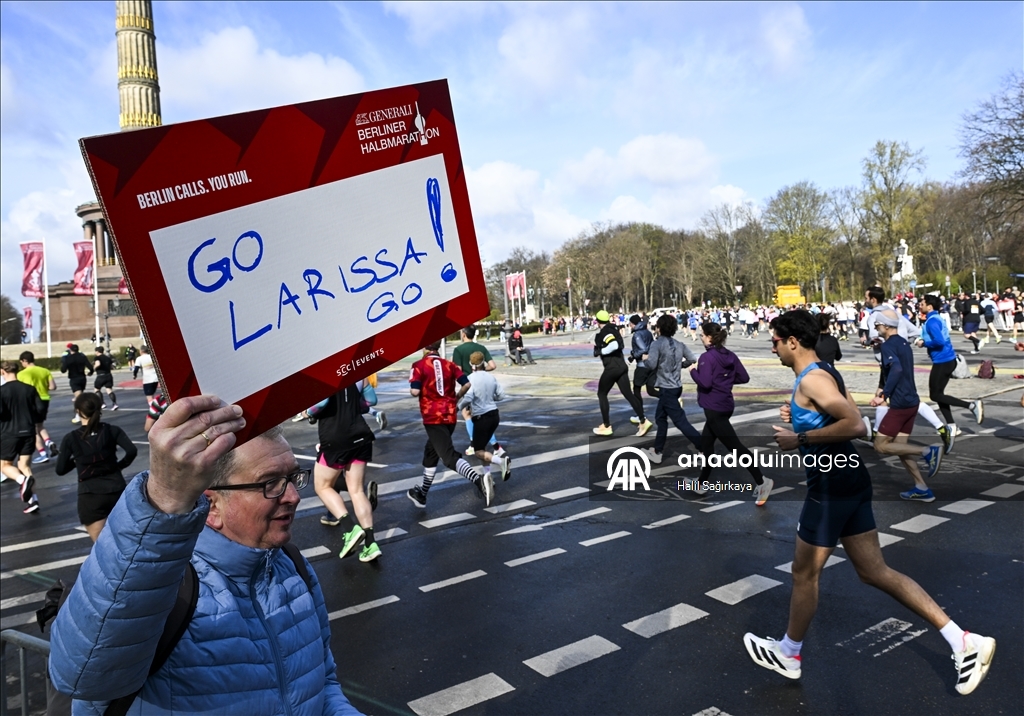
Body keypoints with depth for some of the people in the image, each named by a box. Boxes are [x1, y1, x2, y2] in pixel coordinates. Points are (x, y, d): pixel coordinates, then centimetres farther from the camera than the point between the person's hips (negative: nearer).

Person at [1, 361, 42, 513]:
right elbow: (39, 409, 0)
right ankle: (33, 500, 1)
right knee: (24, 464, 12)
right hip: (28, 432, 4)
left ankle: (23, 480, -22)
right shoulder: (29, 388, 1)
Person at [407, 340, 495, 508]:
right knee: (431, 451, 22)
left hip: (433, 417, -6)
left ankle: (478, 479, -37)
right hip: (450, 415, 6)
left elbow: (415, 391, -14)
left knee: (449, 456, -13)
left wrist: (412, 388, 9)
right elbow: (466, 384, 0)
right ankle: (421, 494, 33)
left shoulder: (419, 365, -5)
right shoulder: (449, 364, 8)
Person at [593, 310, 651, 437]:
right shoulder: (612, 329, 14)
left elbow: (614, 345, -29)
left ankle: (606, 426, 10)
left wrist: (600, 351, -16)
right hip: (622, 366, 8)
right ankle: (643, 421, -4)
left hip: (612, 367, -8)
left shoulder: (604, 332, -13)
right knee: (628, 394, 6)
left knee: (602, 394, 7)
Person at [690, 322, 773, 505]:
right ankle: (702, 483, 29)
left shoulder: (707, 357, -16)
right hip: (725, 405, 9)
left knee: (734, 446, -7)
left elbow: (705, 383, -24)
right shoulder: (730, 355, 8)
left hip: (714, 408, -9)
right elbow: (744, 378, 7)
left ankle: (761, 481, -8)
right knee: (706, 443, 20)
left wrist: (693, 371, -8)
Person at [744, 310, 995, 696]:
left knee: (804, 574, 8)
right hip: (848, 481, 10)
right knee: (875, 571, 14)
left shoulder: (811, 379, -19)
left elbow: (855, 425, -28)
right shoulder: (824, 373, 12)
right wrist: (798, 417, 9)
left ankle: (787, 654, 26)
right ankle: (963, 641, 15)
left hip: (832, 487, -10)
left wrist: (799, 439, -21)